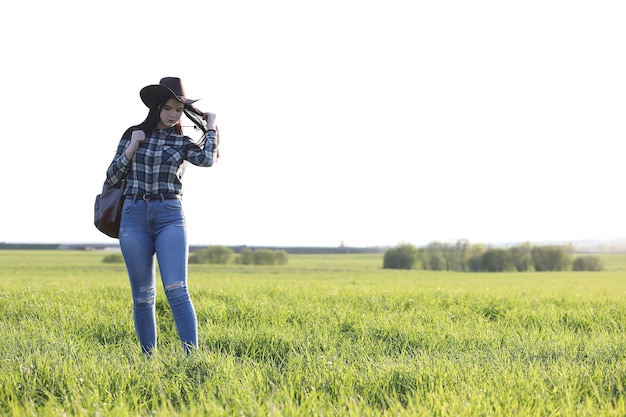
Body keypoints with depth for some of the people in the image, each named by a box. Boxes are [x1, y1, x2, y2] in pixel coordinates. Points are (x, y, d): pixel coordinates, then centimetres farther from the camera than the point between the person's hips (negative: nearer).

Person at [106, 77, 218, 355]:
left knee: (176, 290, -14)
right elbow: (112, 178, 9)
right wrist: (131, 149, -4)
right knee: (143, 295, 4)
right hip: (134, 217, 1)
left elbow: (207, 160, -13)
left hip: (170, 217, -1)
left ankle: (192, 356, -17)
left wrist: (210, 125, 2)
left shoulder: (182, 143, 8)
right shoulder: (133, 135, 10)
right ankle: (148, 358, 13)